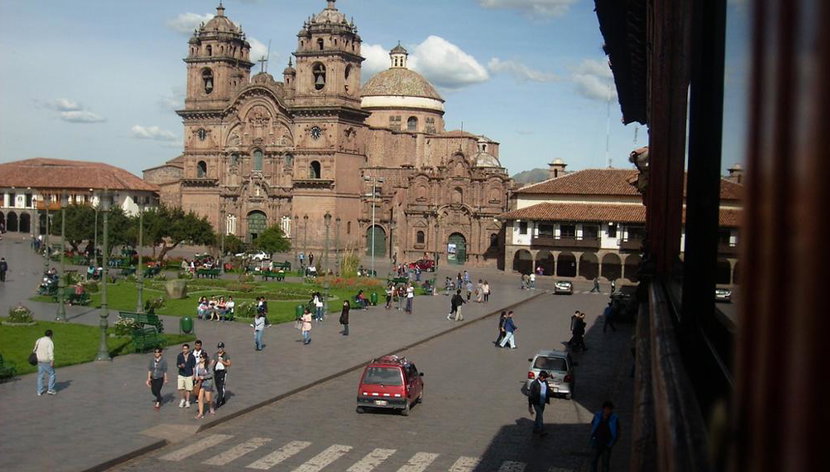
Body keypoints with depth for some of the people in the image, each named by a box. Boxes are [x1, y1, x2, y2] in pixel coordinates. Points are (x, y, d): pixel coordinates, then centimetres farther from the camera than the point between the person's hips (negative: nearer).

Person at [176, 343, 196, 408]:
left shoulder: (192, 356, -5)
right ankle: (183, 399, 19)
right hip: (181, 375, 1)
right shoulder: (179, 356, -3)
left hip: (189, 375, -1)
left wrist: (193, 375, 1)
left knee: (188, 389, 2)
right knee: (180, 388, -5)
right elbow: (177, 364, 0)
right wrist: (181, 366, -24)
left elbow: (193, 366, 2)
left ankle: (187, 401, 17)